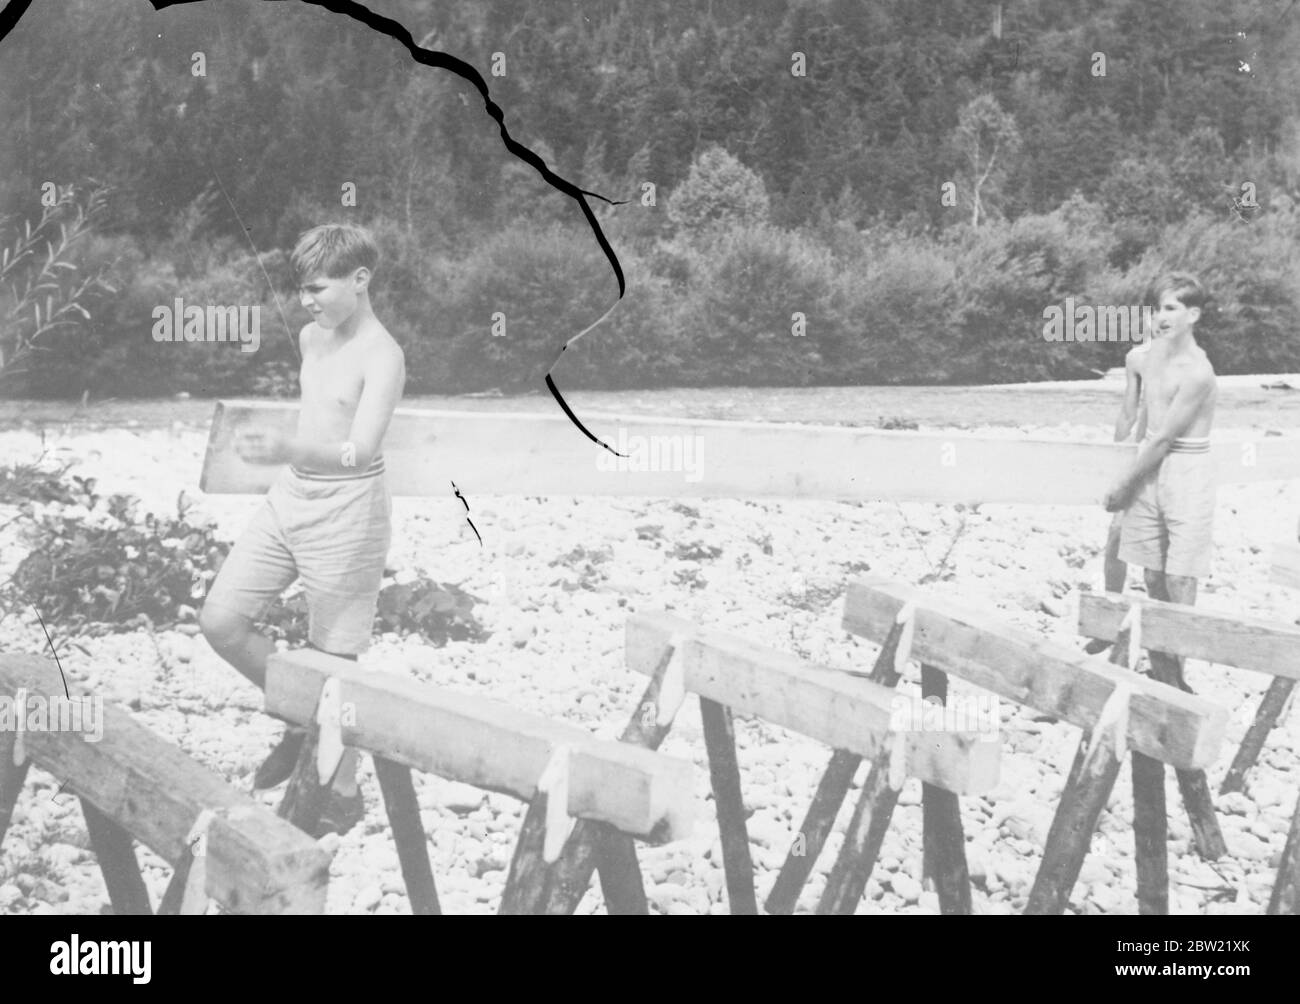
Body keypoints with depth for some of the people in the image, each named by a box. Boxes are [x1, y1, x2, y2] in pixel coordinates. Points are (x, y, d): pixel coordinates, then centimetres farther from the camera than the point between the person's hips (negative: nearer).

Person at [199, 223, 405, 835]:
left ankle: (342, 795, 20)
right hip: (289, 498, 8)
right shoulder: (311, 337, 7)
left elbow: (361, 450, -32)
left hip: (346, 511, -8)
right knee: (220, 620, 1)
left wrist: (288, 450, -49)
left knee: (332, 660, 2)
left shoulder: (382, 358, -19)